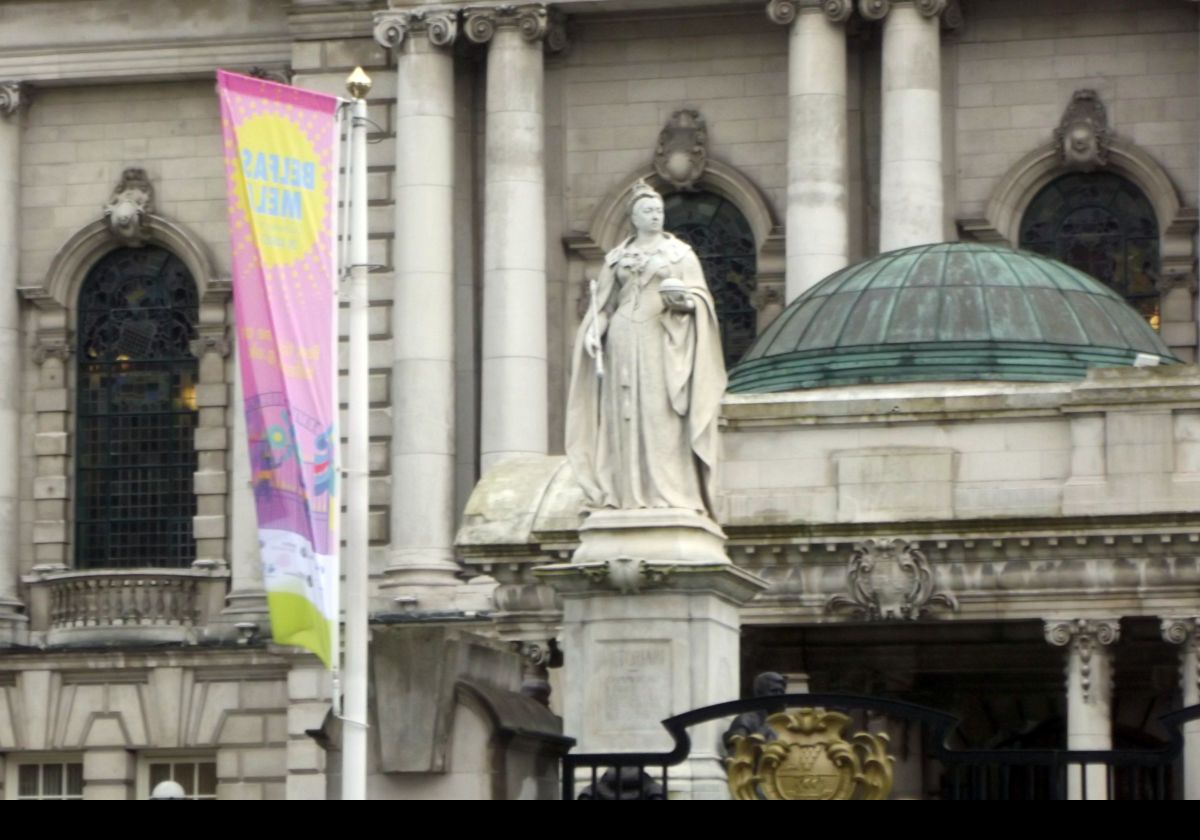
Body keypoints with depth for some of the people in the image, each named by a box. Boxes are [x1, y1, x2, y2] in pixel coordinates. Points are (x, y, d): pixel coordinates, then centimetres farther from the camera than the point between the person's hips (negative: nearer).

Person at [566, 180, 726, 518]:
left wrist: (685, 301, -19)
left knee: (663, 416, -10)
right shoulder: (617, 257, 16)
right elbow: (603, 303, 14)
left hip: (662, 341, -2)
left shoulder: (681, 253, 8)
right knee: (627, 414, -4)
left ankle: (670, 493, -12)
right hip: (624, 340, 3)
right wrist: (593, 331, -3)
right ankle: (628, 493, -6)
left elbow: (701, 298, 2)